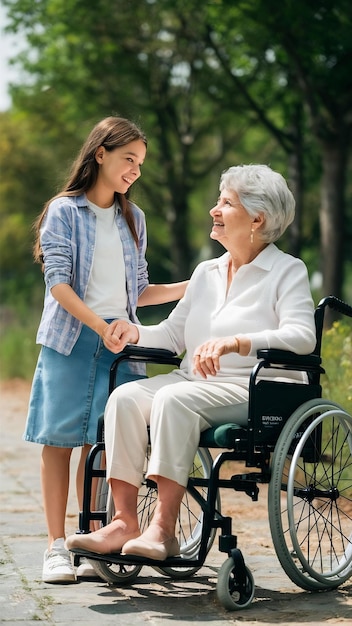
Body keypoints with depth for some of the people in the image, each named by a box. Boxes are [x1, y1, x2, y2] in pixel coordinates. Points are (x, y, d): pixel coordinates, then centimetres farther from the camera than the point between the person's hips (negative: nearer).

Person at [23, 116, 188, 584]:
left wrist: (190, 287, 6)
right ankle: (56, 546, 1)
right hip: (70, 339, -3)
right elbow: (58, 283, -9)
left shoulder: (133, 218, 17)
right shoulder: (64, 212, 1)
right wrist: (100, 325, -21)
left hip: (118, 342, 4)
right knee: (60, 441, -3)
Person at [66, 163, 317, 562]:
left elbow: (302, 336, -16)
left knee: (174, 399, -33)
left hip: (256, 390, -7)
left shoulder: (287, 271, 0)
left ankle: (164, 529, -34)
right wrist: (136, 333, -1)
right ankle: (124, 522, -23)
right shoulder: (206, 272, 21)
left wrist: (235, 342, -30)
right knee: (125, 397, -20)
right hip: (193, 380, 7)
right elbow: (174, 335, 21)